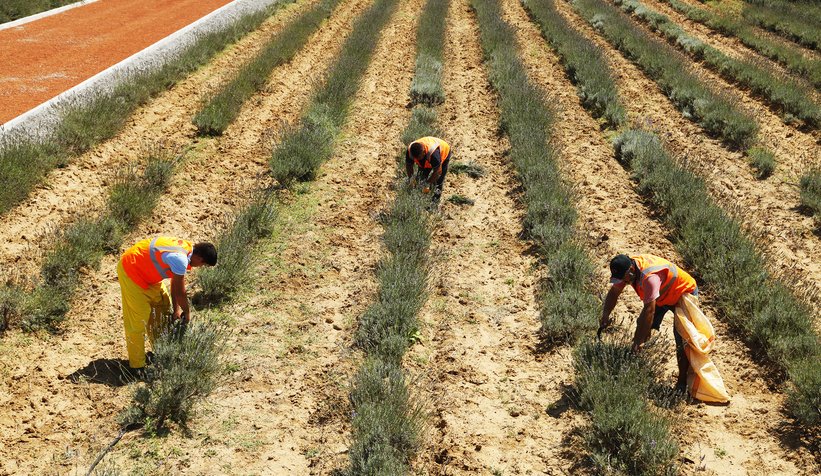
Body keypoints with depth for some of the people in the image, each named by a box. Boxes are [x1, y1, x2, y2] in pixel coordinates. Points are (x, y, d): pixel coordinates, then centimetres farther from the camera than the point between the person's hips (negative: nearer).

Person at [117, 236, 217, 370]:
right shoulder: (180, 259, -33)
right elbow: (179, 292, -22)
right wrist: (187, 311, -5)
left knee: (163, 306, 15)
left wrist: (176, 308, 3)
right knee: (137, 319, -7)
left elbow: (175, 284, 4)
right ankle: (137, 365, 3)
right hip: (130, 270, -10)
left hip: (147, 272, 10)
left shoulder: (187, 249, -4)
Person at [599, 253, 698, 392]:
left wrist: (638, 341, -37)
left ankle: (682, 382, -2)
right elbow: (614, 292, -6)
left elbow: (649, 311, -40)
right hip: (663, 295, 8)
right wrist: (605, 316, -20)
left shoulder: (649, 277, -42)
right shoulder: (626, 268, -18)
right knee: (642, 326, -1)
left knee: (681, 339, -12)